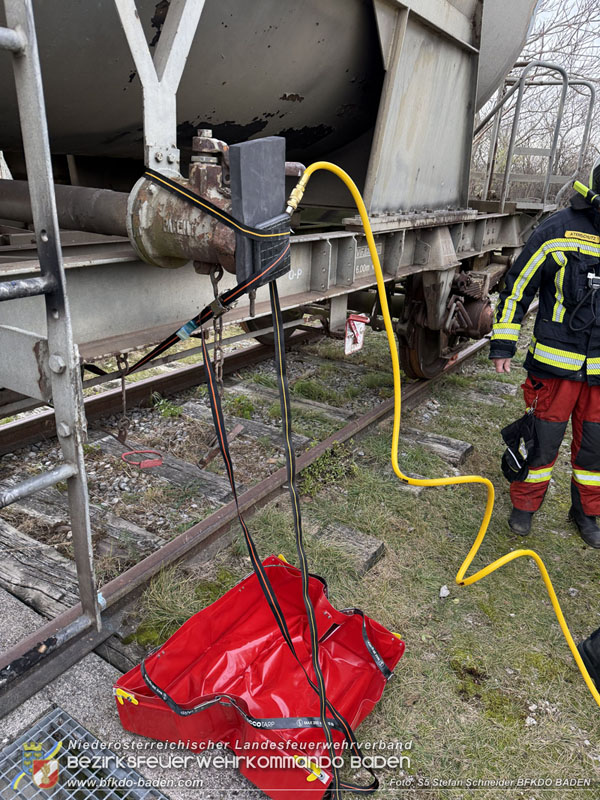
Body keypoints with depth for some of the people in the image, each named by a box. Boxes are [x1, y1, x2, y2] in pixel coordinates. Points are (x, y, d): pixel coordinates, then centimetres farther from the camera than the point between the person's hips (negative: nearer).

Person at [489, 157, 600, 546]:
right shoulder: (559, 231, -9)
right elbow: (518, 287, -3)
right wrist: (503, 344, -3)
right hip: (557, 360, -3)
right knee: (544, 439, 7)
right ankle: (525, 505, 29)